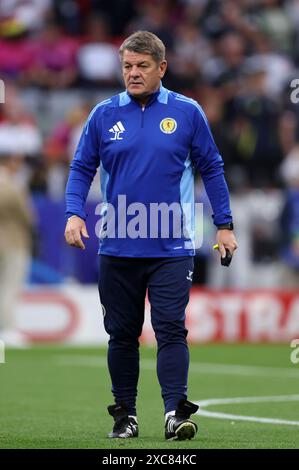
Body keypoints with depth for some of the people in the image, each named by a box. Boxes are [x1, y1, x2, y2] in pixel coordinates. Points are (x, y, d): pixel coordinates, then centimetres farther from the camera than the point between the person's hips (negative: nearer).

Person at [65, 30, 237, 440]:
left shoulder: (187, 113, 1)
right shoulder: (104, 115, 4)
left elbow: (211, 168, 7)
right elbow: (82, 168, 8)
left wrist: (224, 225, 4)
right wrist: (75, 213, -8)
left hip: (172, 249, -2)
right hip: (117, 248, 2)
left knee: (171, 330, -10)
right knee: (122, 334, 8)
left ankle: (176, 412, -12)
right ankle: (125, 414, 18)